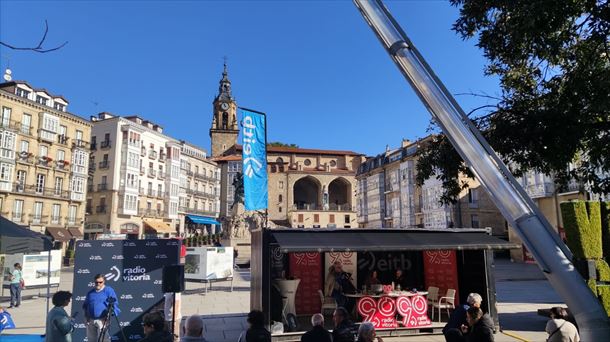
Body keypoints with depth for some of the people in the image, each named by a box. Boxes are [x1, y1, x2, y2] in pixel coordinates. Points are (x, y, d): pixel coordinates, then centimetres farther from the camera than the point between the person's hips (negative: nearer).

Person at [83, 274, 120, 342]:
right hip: (90, 320, 6)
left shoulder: (109, 290, -2)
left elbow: (114, 304, -5)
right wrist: (86, 316, 13)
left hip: (103, 320, -6)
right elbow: (85, 305, 24)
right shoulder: (90, 292, 14)